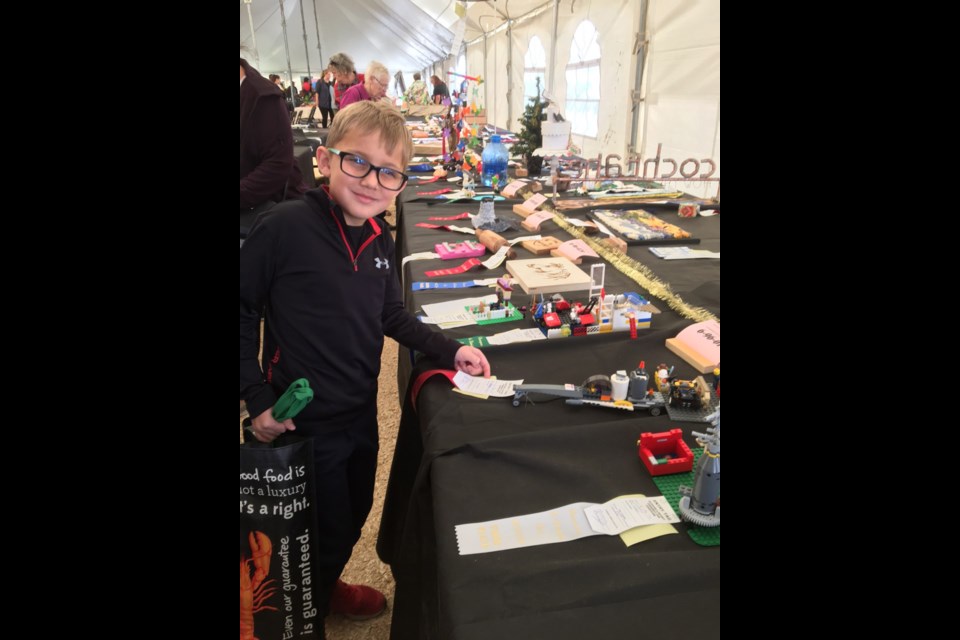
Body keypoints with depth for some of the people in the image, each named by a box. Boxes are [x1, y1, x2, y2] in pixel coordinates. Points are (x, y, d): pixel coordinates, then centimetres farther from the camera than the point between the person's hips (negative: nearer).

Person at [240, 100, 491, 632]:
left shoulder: (380, 240, 0)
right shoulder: (284, 227, -21)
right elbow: (244, 312, -13)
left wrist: (449, 350, 1)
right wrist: (257, 399, -14)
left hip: (361, 412, 7)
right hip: (304, 422, -6)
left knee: (354, 514, 26)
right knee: (324, 529, 14)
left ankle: (326, 587, 56)